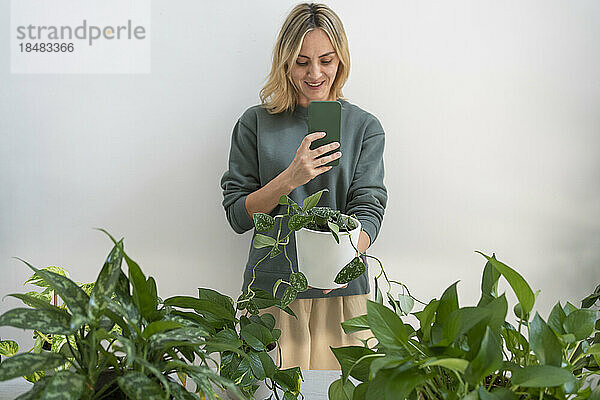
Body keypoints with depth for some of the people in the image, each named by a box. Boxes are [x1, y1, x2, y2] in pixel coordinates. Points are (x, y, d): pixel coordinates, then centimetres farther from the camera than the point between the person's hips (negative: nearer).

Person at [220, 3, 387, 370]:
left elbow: (368, 209, -6)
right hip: (271, 291, 0)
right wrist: (291, 178, -18)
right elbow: (237, 215, -2)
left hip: (342, 293, 1)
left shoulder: (365, 127, 2)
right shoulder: (256, 123, 1)